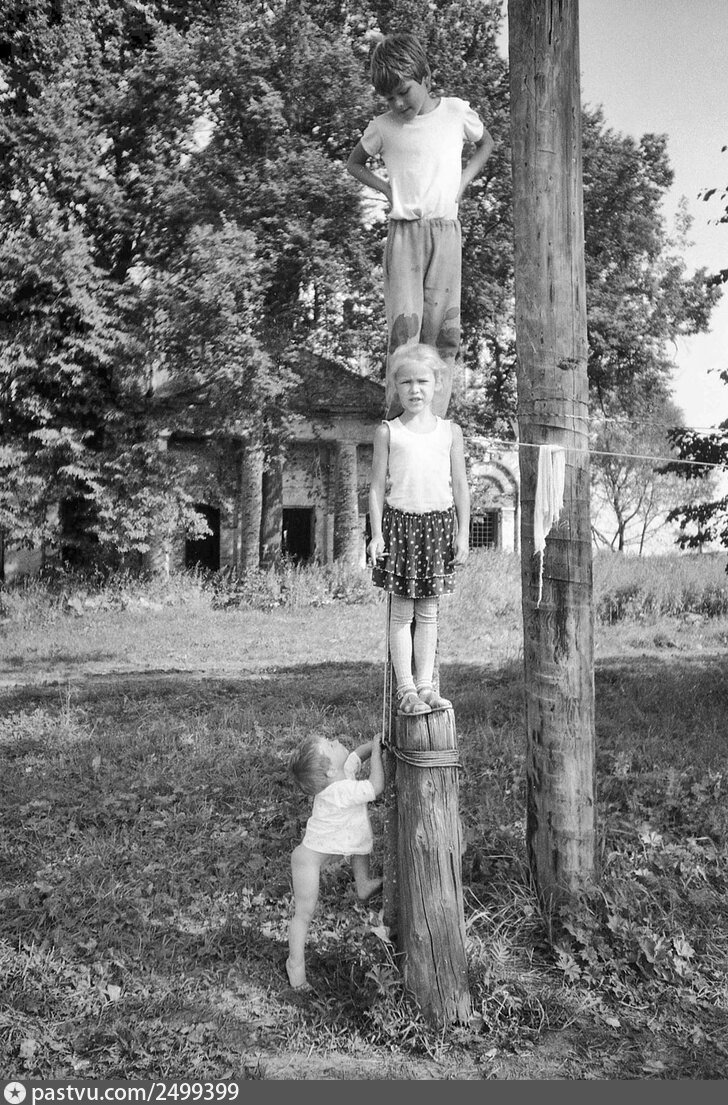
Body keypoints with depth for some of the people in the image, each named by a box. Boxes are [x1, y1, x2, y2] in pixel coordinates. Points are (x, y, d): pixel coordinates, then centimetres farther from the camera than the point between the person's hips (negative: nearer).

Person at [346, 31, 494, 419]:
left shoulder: (457, 112, 6)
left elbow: (485, 144, 25)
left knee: (443, 331, -4)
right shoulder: (383, 127, 5)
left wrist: (462, 181, 9)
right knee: (404, 327, -13)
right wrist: (387, 189, 7)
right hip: (403, 231, -1)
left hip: (445, 230, 1)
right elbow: (354, 163, 22)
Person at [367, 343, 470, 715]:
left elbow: (460, 486, 7)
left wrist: (463, 533, 3)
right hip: (399, 521, -1)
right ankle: (406, 689, 5)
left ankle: (425, 685, 13)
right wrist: (377, 534, -5)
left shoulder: (450, 431, 6)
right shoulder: (387, 431, 3)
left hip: (438, 521, 2)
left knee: (428, 611, 7)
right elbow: (377, 486, 2)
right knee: (401, 612, 0)